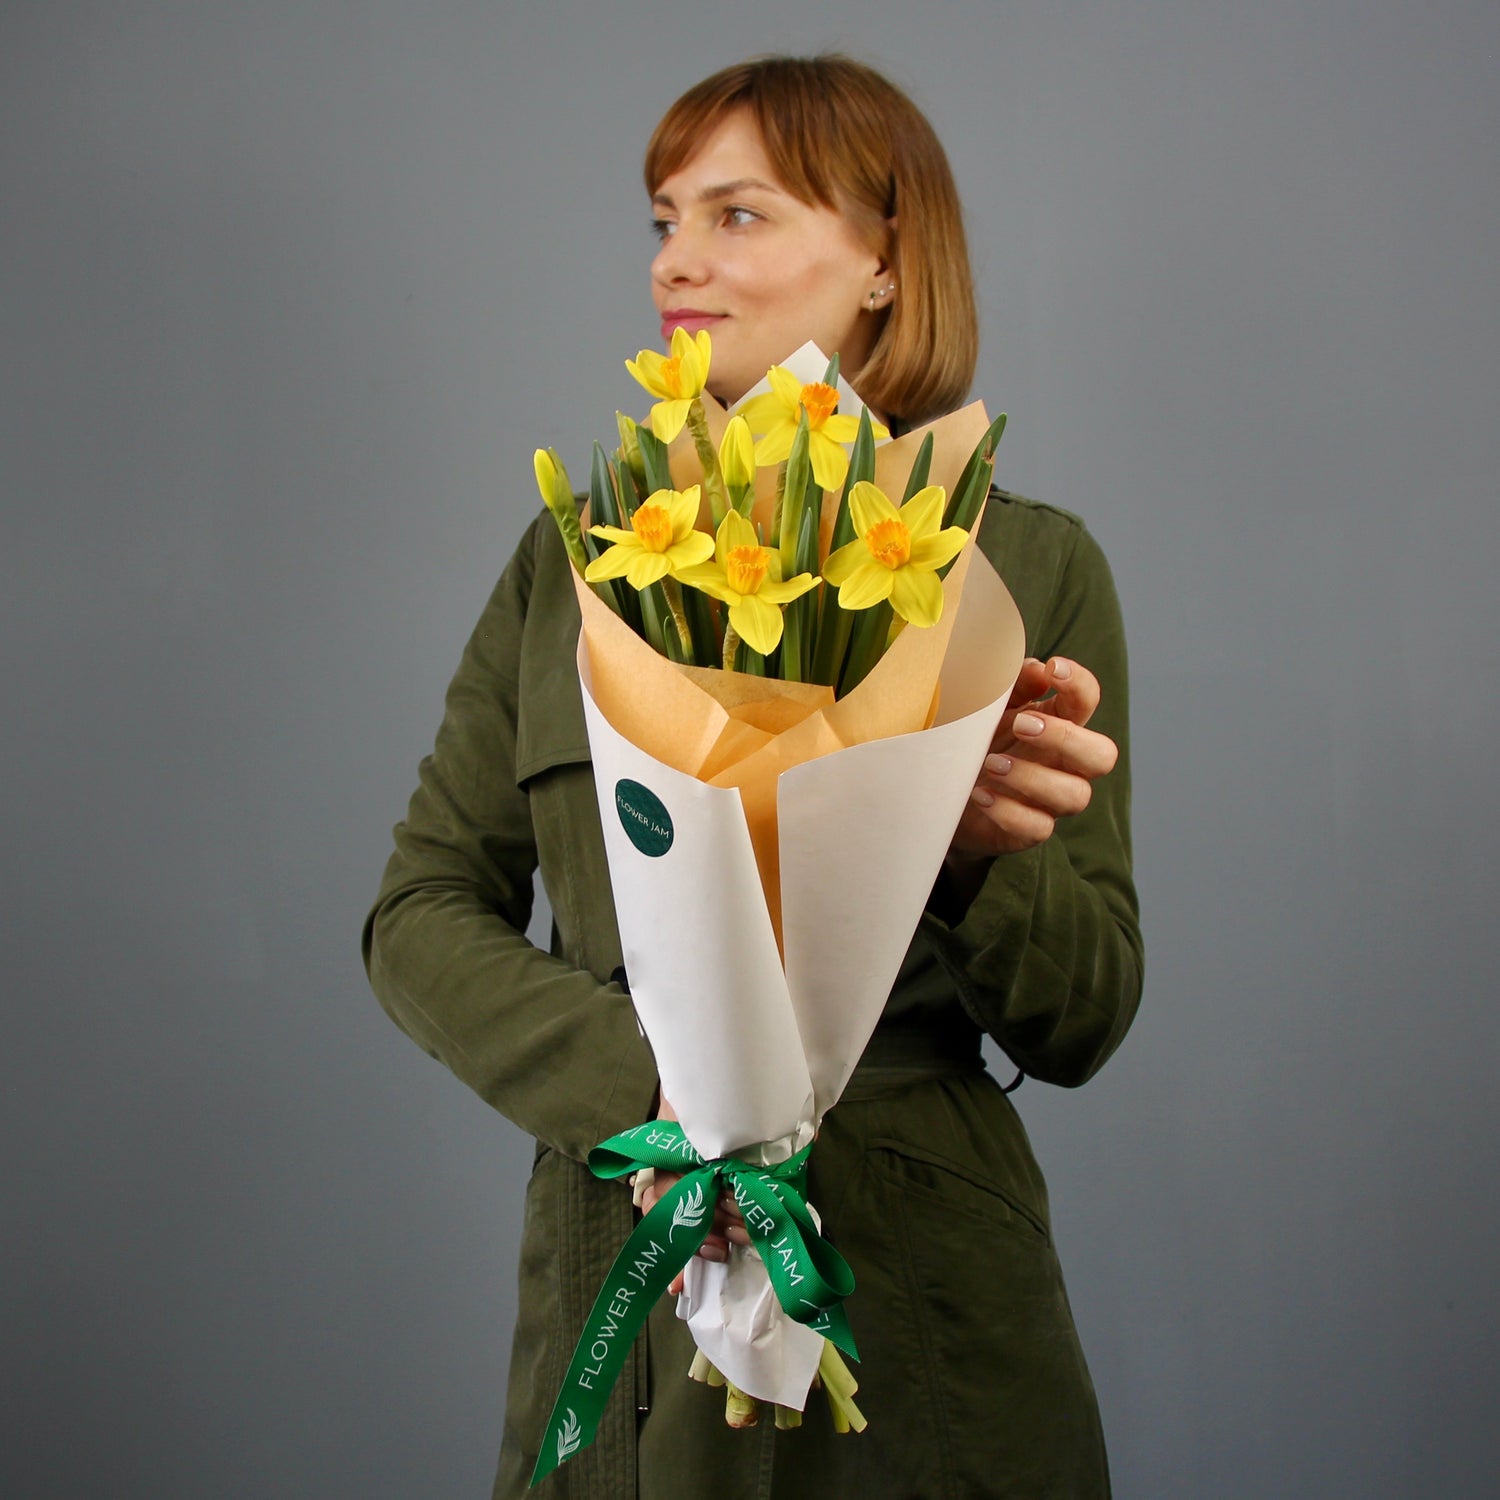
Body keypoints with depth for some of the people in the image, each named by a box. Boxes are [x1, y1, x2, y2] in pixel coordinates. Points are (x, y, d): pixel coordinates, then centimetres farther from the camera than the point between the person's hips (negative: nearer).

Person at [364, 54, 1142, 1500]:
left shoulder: (1029, 565, 0)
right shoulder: (575, 554, 6)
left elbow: (1079, 1025, 0)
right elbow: (423, 913, 3)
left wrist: (983, 858, -22)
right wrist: (644, 1076, -15)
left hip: (921, 1317, -2)